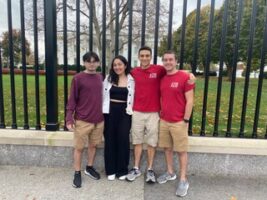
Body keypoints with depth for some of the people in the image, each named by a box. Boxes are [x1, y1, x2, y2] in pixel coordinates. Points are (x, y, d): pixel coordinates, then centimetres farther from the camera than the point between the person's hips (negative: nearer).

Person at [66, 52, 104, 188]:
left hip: (99, 120, 5)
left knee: (93, 145, 17)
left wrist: (104, 115, 10)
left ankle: (89, 168, 37)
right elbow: (72, 100, -7)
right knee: (79, 147, 7)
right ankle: (77, 173, 24)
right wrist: (69, 119, -13)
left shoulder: (100, 77, 7)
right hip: (82, 120, -4)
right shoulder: (78, 78, -7)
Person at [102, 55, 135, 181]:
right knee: (110, 140, 7)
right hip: (110, 112, 2)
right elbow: (103, 96, 7)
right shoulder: (108, 78, 6)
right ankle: (110, 170, 21)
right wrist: (102, 111, 3)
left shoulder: (131, 80, 0)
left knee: (123, 140, 3)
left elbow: (134, 97, 1)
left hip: (125, 112, -1)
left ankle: (122, 170, 19)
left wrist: (131, 111, -4)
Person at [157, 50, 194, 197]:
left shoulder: (185, 77, -10)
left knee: (181, 151, 5)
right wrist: (160, 114, 11)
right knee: (167, 147, 15)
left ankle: (183, 180, 18)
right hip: (164, 121, 6)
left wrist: (186, 120, -12)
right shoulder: (162, 79, 8)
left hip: (179, 122, -6)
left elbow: (189, 101, -11)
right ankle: (170, 173, 33)